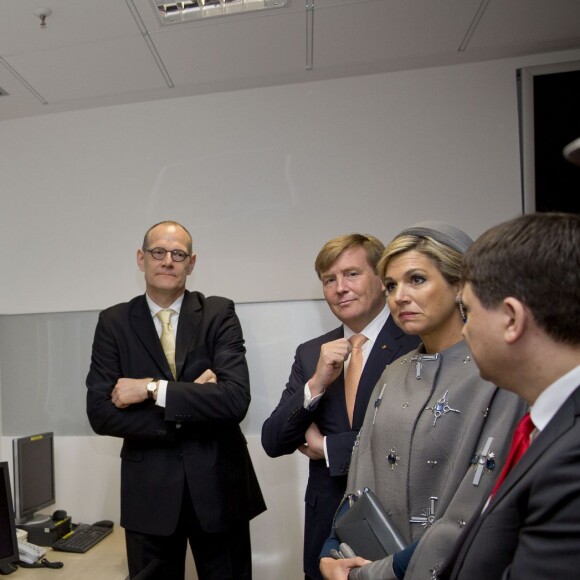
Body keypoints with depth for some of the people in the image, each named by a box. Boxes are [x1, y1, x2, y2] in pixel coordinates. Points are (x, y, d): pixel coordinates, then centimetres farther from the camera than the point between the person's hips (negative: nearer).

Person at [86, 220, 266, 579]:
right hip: (149, 489, 1)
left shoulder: (219, 313, -6)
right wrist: (194, 406, -16)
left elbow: (236, 399, -17)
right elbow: (101, 413, -10)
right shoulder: (114, 323, -2)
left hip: (218, 483, 0)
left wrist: (153, 389, -20)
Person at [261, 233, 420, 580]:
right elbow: (273, 443, 0)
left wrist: (327, 448, -10)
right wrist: (316, 383, -18)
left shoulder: (420, 344, -14)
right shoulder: (311, 354, 2)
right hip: (327, 528, 4)